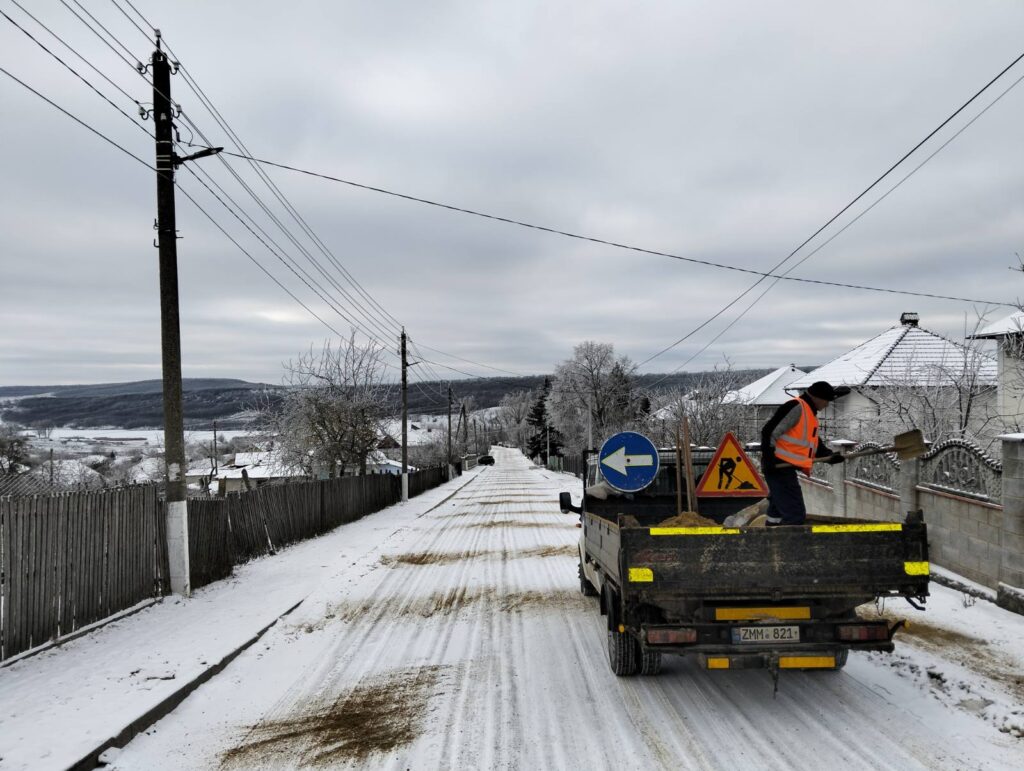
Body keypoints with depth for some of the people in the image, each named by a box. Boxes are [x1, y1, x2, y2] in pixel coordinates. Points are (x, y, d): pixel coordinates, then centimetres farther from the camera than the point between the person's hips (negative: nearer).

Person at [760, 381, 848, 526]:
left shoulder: (810, 413, 18)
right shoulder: (796, 408, -14)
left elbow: (812, 443, 22)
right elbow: (769, 432, -20)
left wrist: (829, 455, 6)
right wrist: (768, 458, -25)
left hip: (786, 469, 11)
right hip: (778, 468, -11)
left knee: (778, 513, 18)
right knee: (796, 516, -12)